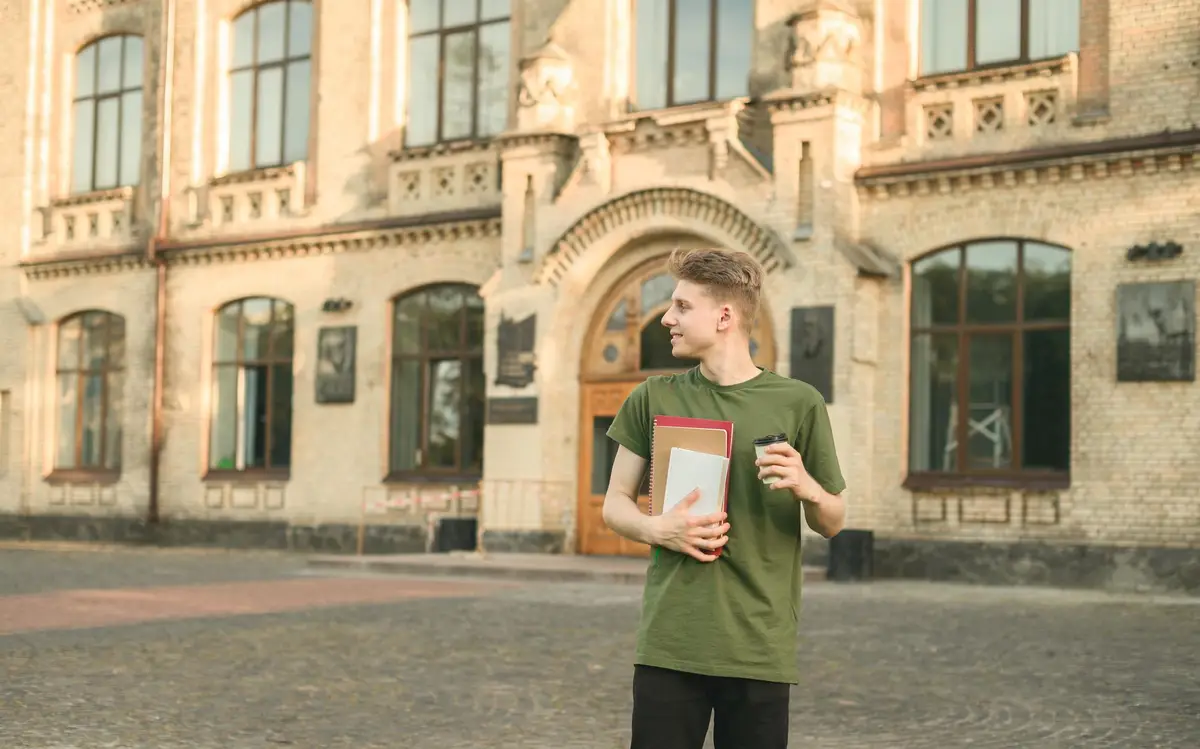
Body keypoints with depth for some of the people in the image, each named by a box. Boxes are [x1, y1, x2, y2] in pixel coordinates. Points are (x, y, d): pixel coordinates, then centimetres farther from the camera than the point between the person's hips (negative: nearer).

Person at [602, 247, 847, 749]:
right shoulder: (654, 400, 6)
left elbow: (832, 524, 9)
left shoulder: (798, 403, 2)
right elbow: (615, 504, 11)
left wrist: (807, 487, -14)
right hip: (669, 643, 1)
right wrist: (658, 528, -10)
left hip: (761, 647, -1)